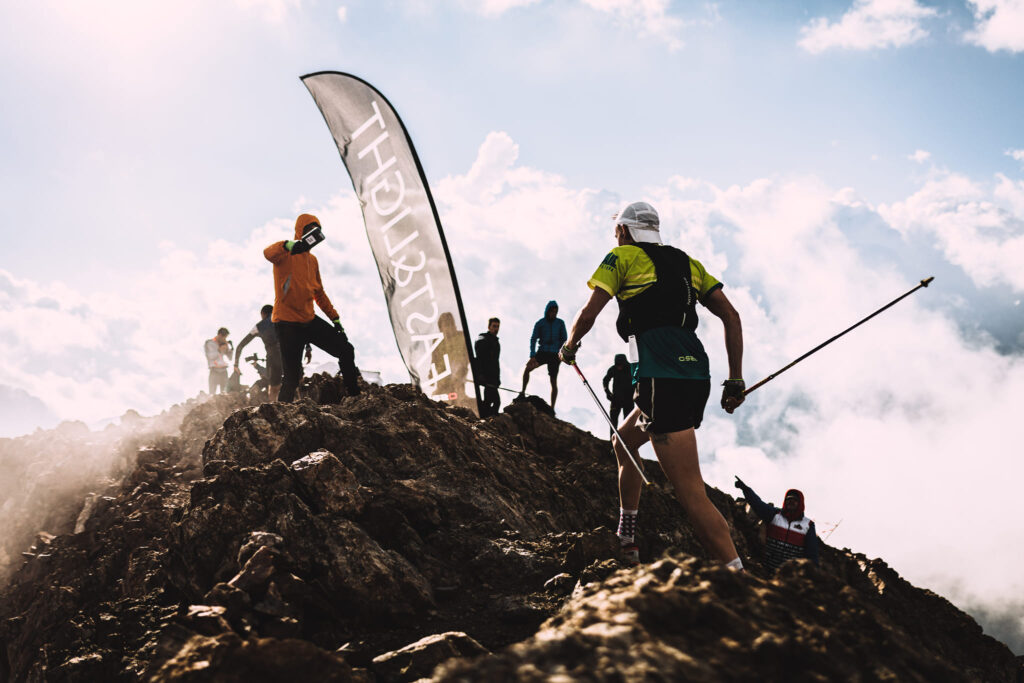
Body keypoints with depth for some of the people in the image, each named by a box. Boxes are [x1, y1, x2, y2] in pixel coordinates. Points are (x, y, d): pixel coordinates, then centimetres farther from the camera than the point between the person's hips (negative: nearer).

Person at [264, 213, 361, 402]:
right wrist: (289, 245, -52)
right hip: (287, 323, -7)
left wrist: (335, 318, 20)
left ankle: (355, 398, 17)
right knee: (292, 377, -10)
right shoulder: (286, 254, -6)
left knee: (346, 351, 5)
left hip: (310, 320, 7)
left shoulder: (312, 259, 17)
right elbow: (269, 253, -32)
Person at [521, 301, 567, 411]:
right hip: (542, 352, -1)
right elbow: (533, 339, -5)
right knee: (527, 368, -27)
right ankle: (523, 393, -18)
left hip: (554, 355, 1)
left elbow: (564, 339, 8)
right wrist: (532, 355, -18)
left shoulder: (560, 323, 5)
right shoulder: (540, 323, 1)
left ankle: (552, 408, 5)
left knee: (554, 382, 0)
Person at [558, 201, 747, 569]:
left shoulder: (622, 257, 9)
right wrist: (735, 381, 16)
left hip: (661, 379, -8)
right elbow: (731, 317, 15)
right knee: (623, 442, 30)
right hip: (697, 373, 8)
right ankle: (626, 540, 37)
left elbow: (588, 314, 1)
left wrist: (569, 347, 22)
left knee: (691, 492, -12)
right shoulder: (687, 263, 24)